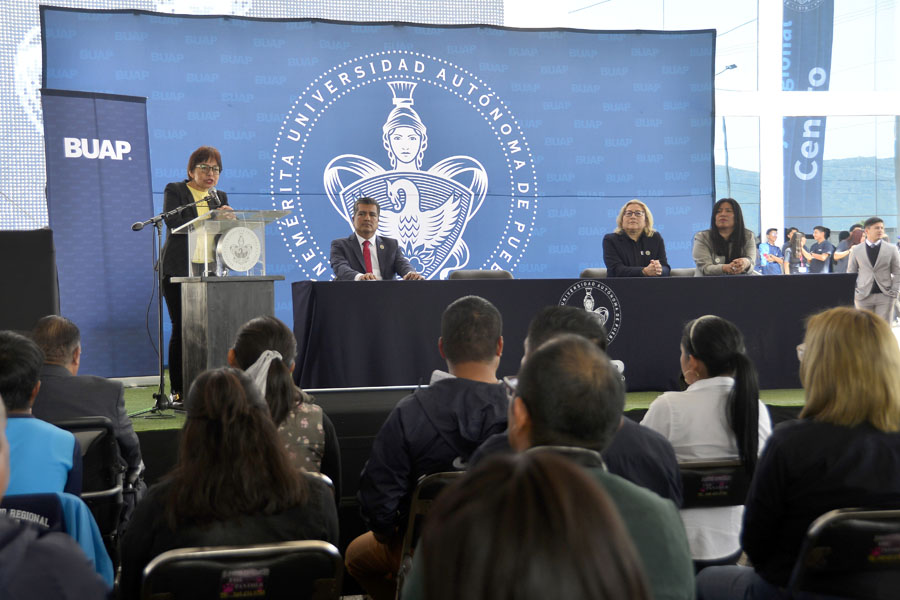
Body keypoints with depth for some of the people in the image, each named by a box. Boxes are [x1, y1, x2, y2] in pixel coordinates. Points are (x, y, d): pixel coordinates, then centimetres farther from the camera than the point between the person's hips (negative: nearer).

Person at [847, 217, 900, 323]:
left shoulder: (891, 249, 6)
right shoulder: (856, 250, 7)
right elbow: (850, 273, 10)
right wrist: (854, 292, 0)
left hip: (885, 296, 0)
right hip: (863, 296, 0)